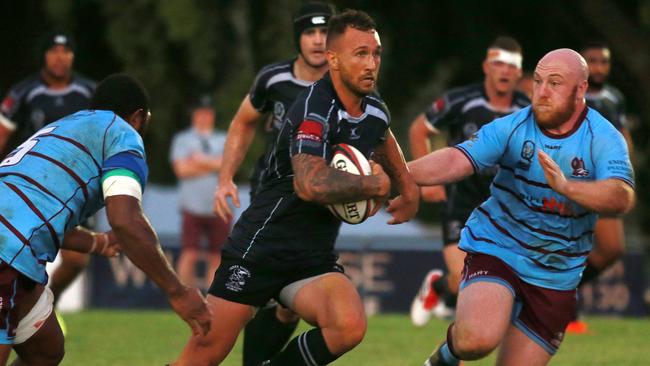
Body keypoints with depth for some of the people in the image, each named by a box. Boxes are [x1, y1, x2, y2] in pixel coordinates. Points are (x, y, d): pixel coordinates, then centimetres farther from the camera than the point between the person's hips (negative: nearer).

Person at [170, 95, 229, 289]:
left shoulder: (223, 140, 17)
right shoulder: (182, 139, 10)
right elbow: (181, 169, -4)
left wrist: (200, 160, -6)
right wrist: (212, 165, -3)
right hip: (193, 206, -3)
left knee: (216, 258, 2)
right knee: (189, 255, -11)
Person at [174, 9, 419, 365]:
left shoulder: (375, 112, 5)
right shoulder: (314, 109, -20)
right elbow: (311, 184, -36)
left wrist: (408, 188, 31)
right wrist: (374, 185, -21)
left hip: (314, 258, 6)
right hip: (260, 250, -6)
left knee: (349, 327, -23)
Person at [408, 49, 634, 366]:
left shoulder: (603, 139, -10)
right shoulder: (512, 128, -8)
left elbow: (622, 198, -28)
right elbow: (457, 160, -21)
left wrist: (566, 186, -46)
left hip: (555, 277, 2)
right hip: (496, 251, -2)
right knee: (478, 339, -29)